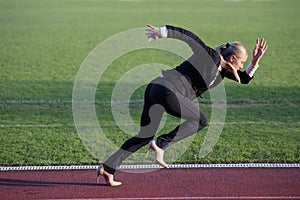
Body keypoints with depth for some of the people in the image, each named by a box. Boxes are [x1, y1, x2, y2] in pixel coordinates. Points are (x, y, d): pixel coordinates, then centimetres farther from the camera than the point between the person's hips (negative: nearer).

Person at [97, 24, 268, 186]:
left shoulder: (223, 69, 19)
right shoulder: (211, 56, -6)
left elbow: (245, 79, 25)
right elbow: (188, 36, -12)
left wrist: (254, 63, 9)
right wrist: (163, 32, -18)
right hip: (167, 90, -10)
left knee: (145, 136, 11)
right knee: (201, 121, 2)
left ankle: (107, 168, 8)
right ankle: (160, 144, -7)